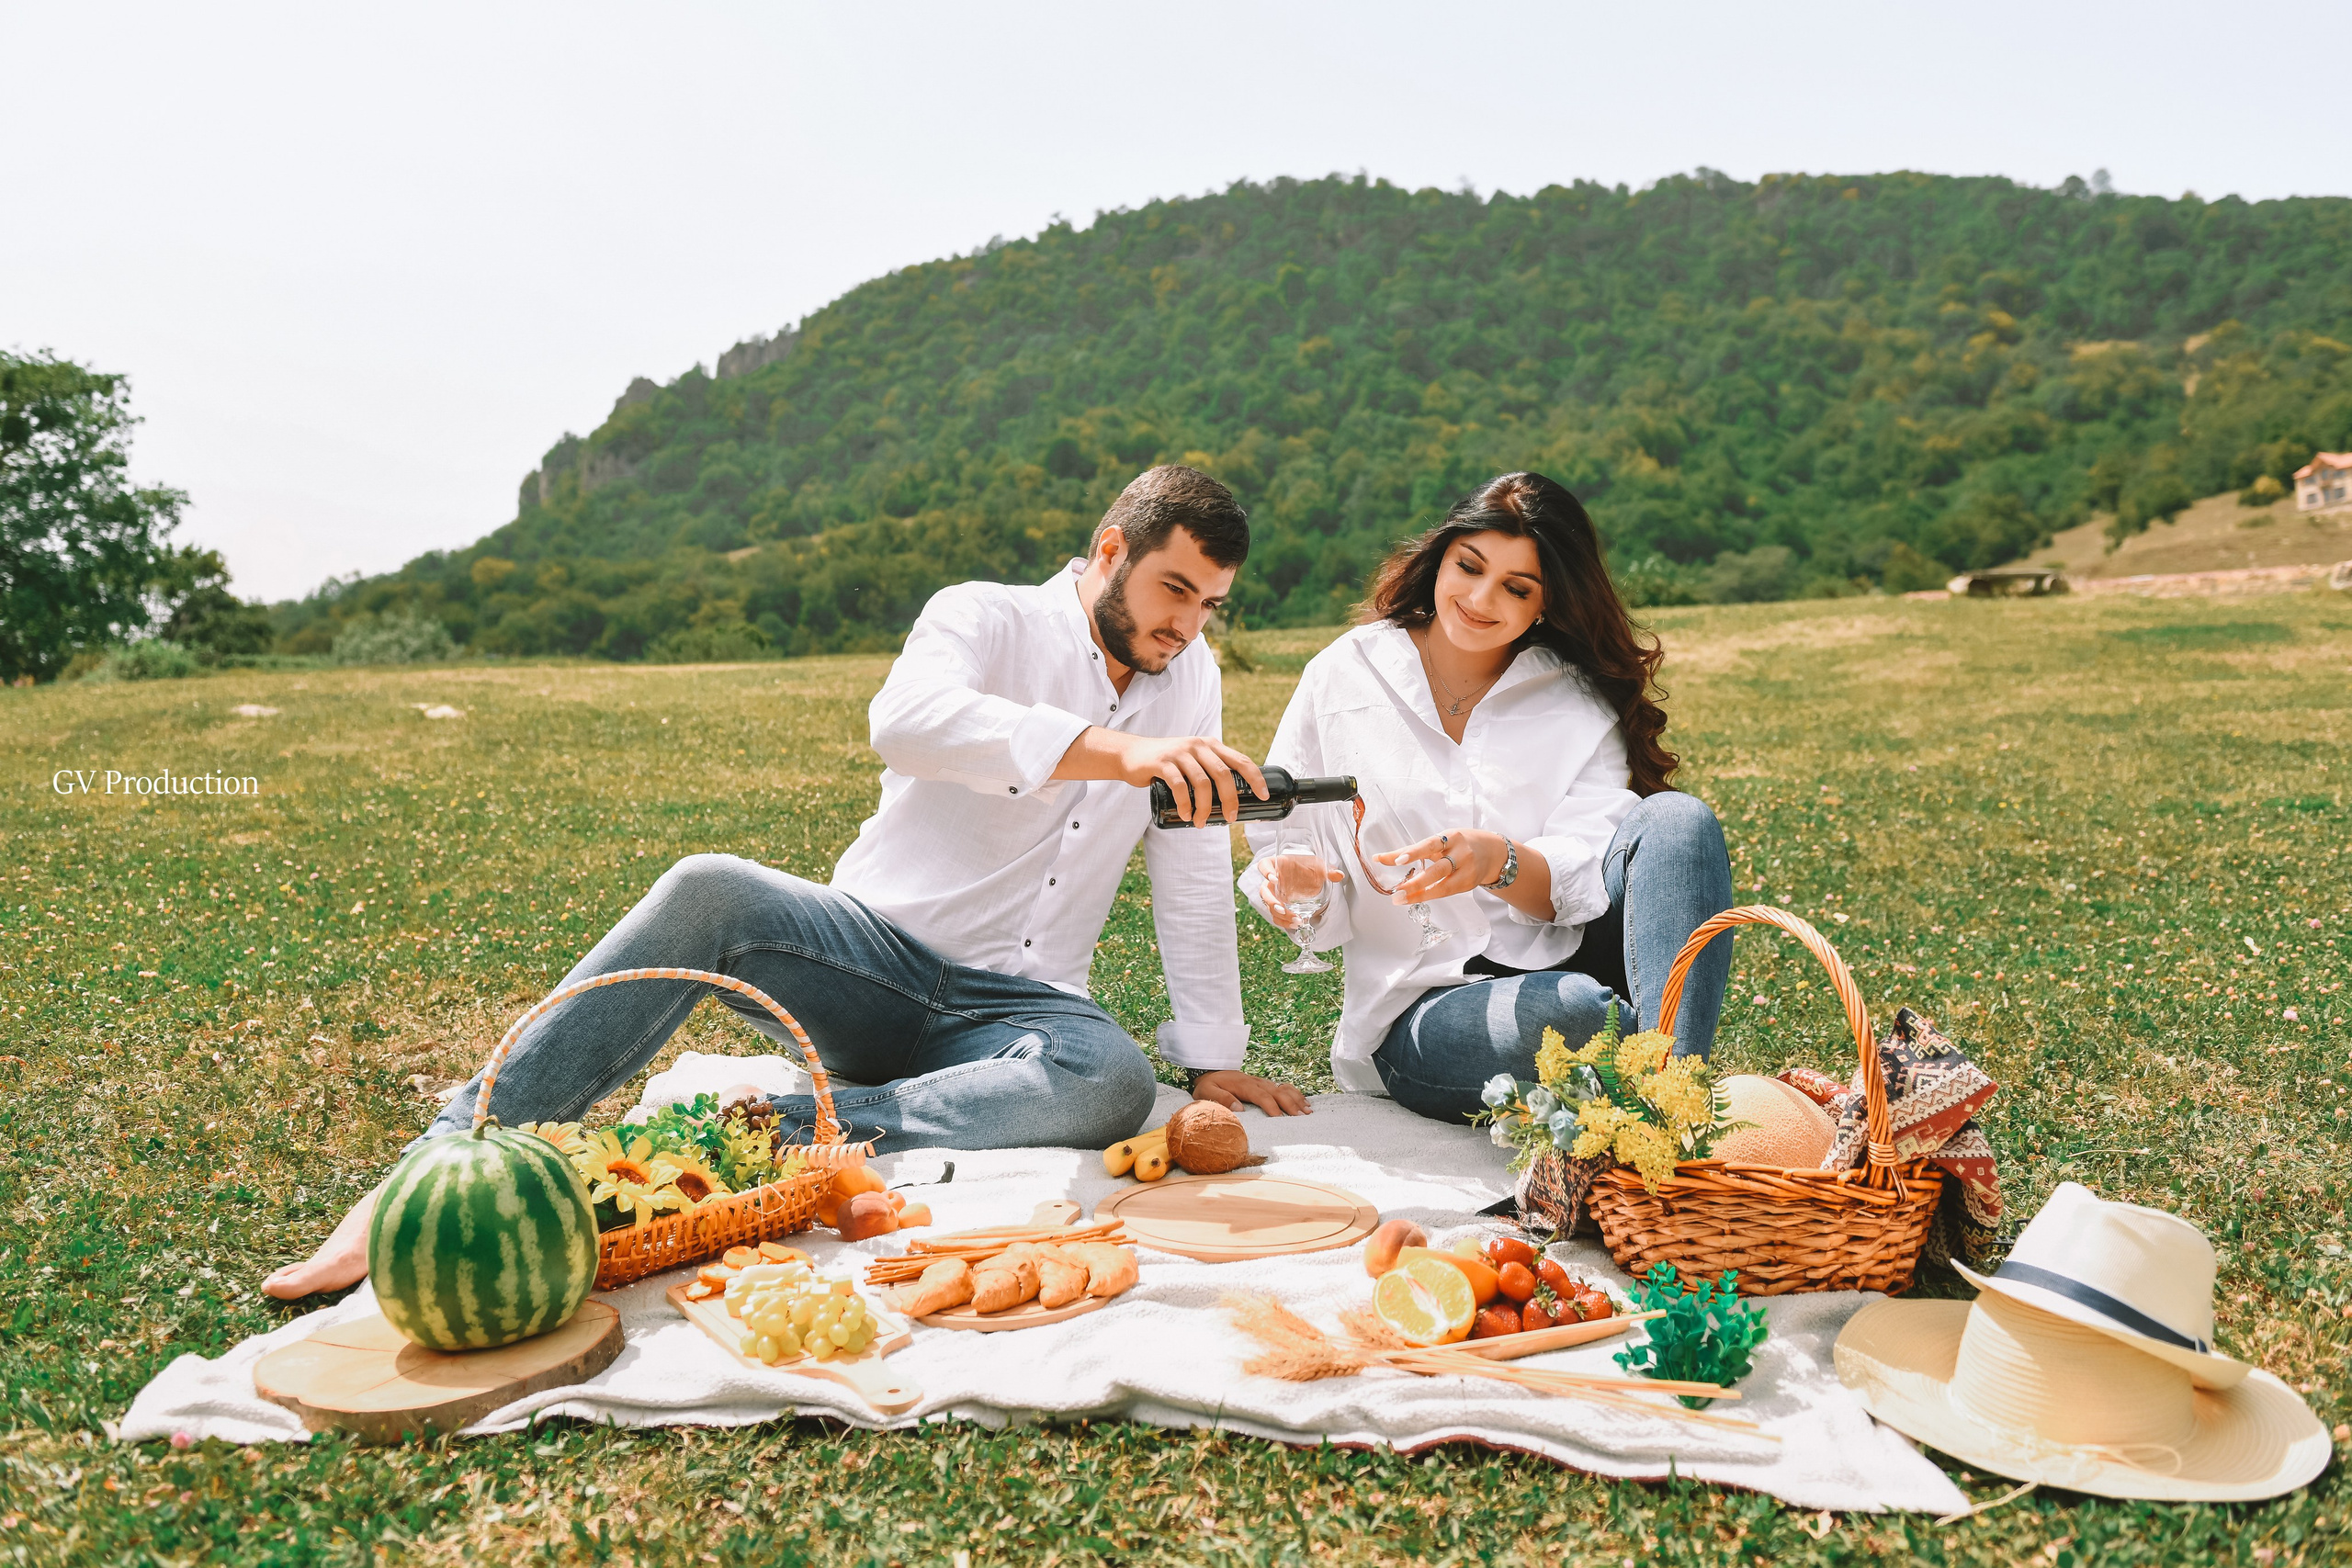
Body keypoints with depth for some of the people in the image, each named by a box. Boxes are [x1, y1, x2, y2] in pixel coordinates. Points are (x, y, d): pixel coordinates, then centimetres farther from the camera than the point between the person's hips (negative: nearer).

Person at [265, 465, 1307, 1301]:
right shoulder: (986, 619, -5)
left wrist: (1215, 1060, 5)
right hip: (869, 954, -2)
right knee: (707, 893, -32)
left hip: (1007, 1003, 3)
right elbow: (906, 719, -30)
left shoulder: (1189, 673, 10)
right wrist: (1118, 751, -40)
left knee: (1115, 1079, -33)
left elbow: (1195, 880, 10)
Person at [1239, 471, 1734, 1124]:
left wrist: (1500, 860, -29)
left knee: (1677, 818, -24)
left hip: (1559, 965, 3)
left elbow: (1580, 880, -7)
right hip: (1421, 1014, -3)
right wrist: (1295, 879, -21)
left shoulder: (1582, 704, 7)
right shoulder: (1343, 678, 4)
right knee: (1571, 1010, -37)